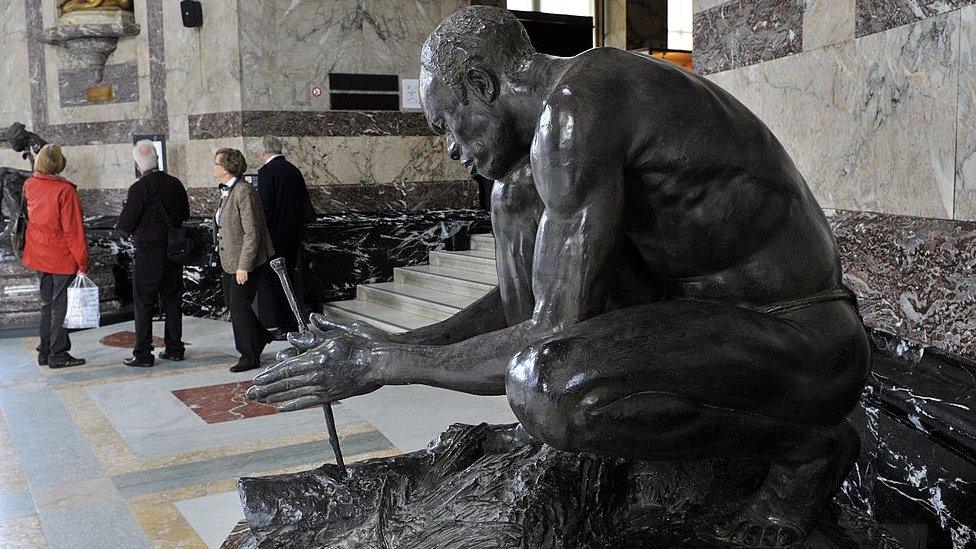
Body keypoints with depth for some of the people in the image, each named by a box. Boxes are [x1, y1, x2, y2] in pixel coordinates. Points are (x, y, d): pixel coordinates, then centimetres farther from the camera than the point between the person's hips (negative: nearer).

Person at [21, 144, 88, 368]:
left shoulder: (30, 186, 1)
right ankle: (58, 355, 6)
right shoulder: (65, 190, -18)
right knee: (61, 306, 1)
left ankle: (44, 352, 22)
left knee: (47, 304, 16)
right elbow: (73, 230, -17)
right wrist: (82, 261, -12)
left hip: (40, 255, 7)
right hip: (63, 257, -6)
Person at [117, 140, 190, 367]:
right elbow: (185, 214, 15)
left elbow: (125, 225, -13)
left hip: (148, 253, -6)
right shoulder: (175, 184, 2)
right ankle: (174, 348, 20)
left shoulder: (139, 189, -16)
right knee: (172, 301, 14)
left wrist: (126, 210, 6)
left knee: (143, 305, 2)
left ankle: (143, 354, 5)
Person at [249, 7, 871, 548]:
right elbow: (524, 298, 17)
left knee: (545, 386, -36)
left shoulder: (574, 109, -22)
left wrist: (385, 365, -14)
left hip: (803, 340, -9)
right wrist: (402, 344, 11)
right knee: (516, 194, 7)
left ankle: (808, 443, -8)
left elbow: (552, 333, -26)